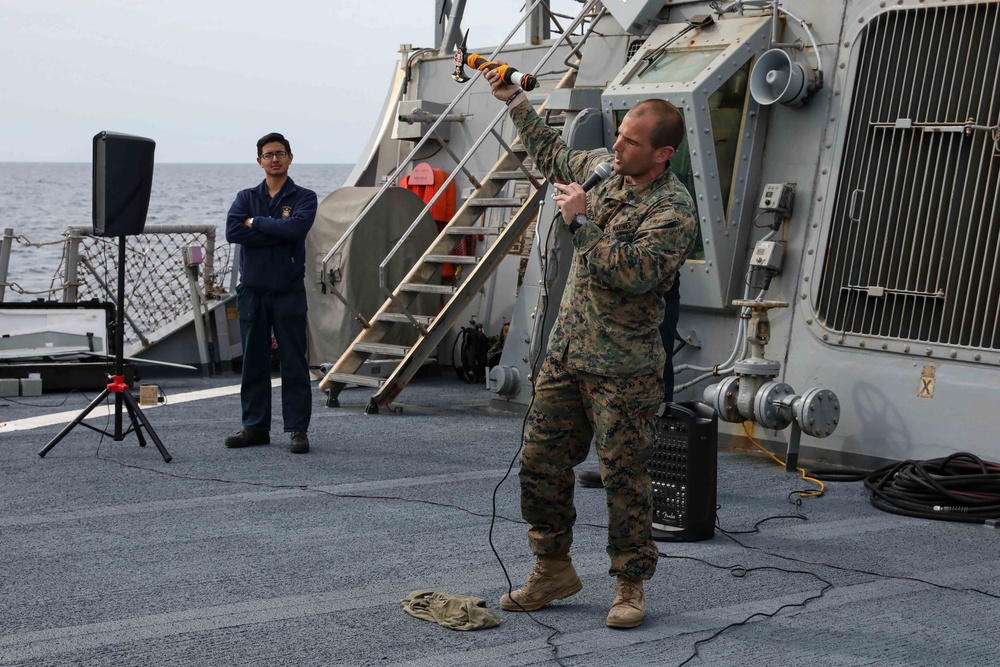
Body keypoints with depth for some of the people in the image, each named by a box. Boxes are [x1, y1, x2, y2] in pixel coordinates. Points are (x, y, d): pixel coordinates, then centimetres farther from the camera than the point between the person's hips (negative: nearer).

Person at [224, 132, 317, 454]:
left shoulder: (304, 197, 3)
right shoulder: (246, 197, 10)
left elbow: (296, 227, -19)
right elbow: (232, 231, -9)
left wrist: (256, 223, -8)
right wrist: (278, 233, -13)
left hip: (288, 291, -3)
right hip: (252, 289, 3)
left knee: (294, 363, -2)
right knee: (253, 362, 8)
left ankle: (298, 429, 3)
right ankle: (255, 427, 16)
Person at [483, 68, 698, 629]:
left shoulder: (674, 210, -16)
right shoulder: (603, 169, 7)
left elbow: (635, 273, -28)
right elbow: (554, 156, 28)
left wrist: (582, 221, -24)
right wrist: (513, 100, 26)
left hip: (623, 368, -7)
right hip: (565, 354, 7)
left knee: (624, 477, -1)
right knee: (541, 463, 10)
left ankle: (631, 585, 13)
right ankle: (554, 570, 25)